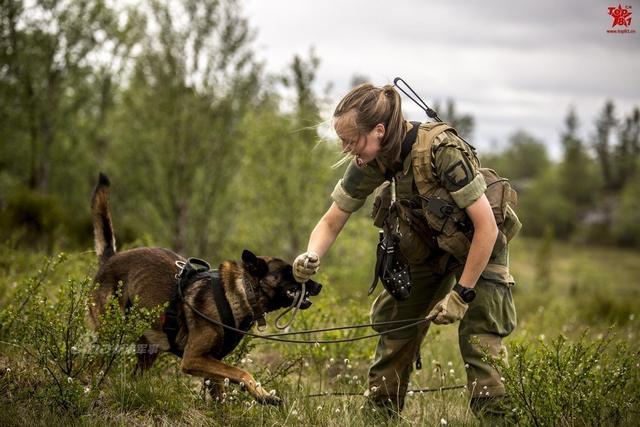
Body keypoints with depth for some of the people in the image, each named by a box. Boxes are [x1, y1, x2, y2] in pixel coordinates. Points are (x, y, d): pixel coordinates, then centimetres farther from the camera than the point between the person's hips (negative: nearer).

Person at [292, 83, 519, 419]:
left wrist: (462, 294, -27)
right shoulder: (370, 162, -16)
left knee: (480, 341, -16)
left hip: (477, 244, -5)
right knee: (395, 329, 4)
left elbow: (486, 226, -30)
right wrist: (311, 257, -27)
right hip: (427, 244, 6)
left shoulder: (442, 151, -34)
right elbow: (331, 222, -5)